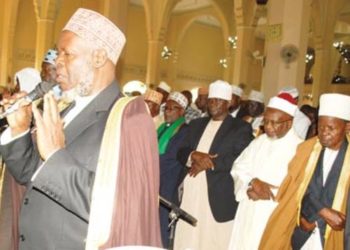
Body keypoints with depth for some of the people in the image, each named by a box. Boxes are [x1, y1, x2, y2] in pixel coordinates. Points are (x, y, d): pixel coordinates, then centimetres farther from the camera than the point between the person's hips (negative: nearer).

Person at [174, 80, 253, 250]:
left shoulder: (241, 128, 1)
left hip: (219, 197, -5)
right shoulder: (196, 124, 18)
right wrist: (195, 155, -11)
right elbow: (181, 153, 11)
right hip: (191, 193, 5)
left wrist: (208, 163, -13)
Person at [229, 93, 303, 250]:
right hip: (248, 213, 6)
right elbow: (239, 167, 6)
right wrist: (253, 182, -13)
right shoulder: (259, 142, 9)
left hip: (276, 217, -5)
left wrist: (270, 192, -15)